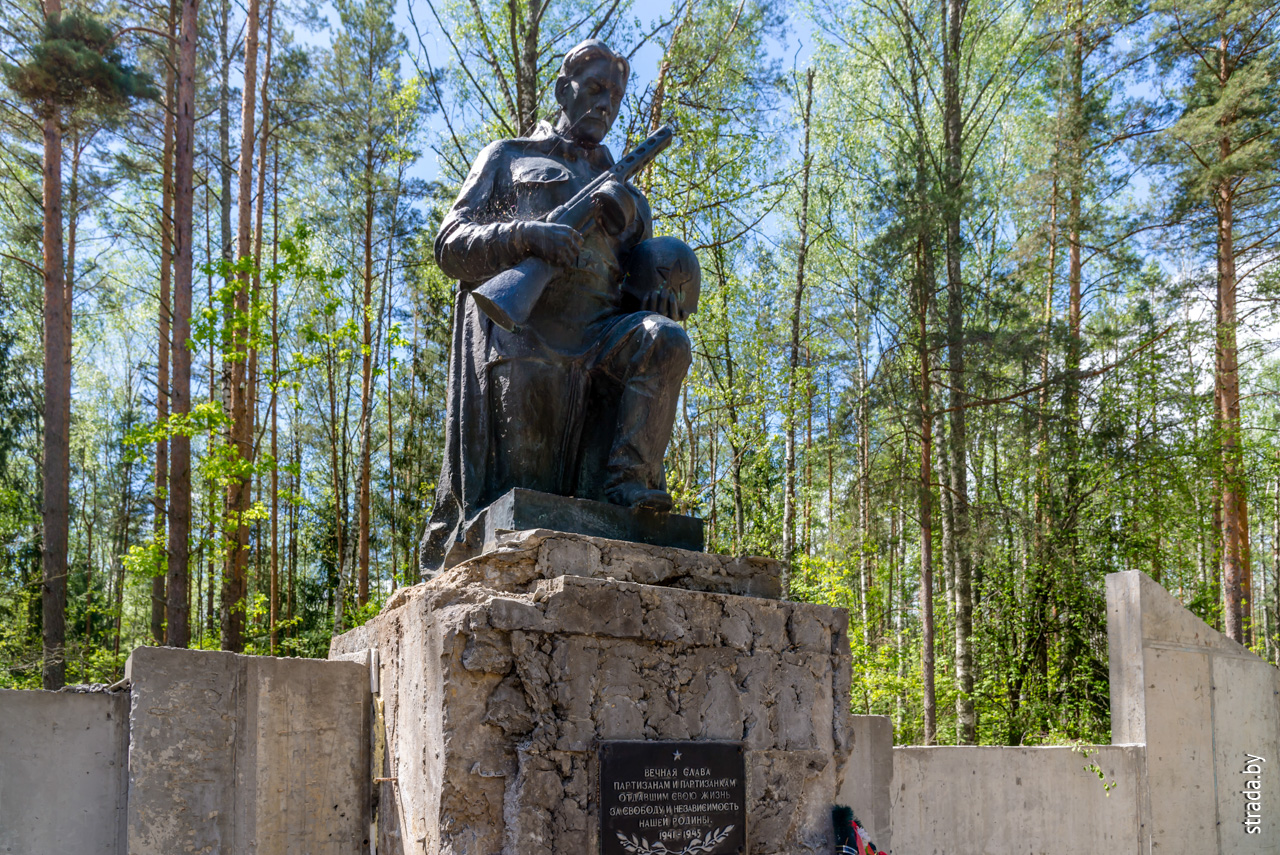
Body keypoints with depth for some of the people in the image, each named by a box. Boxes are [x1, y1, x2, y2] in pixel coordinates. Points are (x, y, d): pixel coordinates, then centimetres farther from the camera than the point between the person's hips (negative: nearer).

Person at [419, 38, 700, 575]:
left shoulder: (623, 193, 28)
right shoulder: (508, 158, 19)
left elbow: (638, 278, 23)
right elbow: (450, 246, 7)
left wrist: (664, 297, -3)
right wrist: (524, 235, -13)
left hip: (596, 335, 3)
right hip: (522, 327, -3)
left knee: (665, 339, -30)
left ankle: (626, 479, -30)